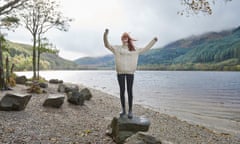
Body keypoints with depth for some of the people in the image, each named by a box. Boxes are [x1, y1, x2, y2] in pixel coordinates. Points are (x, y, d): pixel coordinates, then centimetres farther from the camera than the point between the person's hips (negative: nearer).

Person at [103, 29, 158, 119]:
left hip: (130, 72, 0)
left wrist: (153, 40, 18)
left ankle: (130, 110, 5)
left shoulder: (134, 50, 12)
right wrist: (105, 35, -9)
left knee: (129, 91, 0)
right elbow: (107, 45, 4)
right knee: (122, 91, 4)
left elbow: (146, 48, 20)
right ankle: (123, 110, 15)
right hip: (120, 72, 0)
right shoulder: (117, 48, 10)